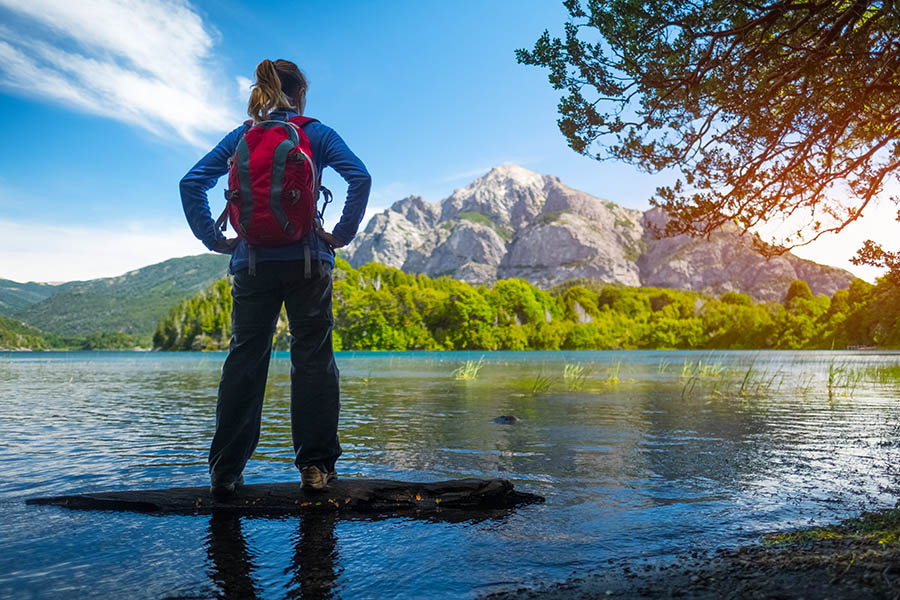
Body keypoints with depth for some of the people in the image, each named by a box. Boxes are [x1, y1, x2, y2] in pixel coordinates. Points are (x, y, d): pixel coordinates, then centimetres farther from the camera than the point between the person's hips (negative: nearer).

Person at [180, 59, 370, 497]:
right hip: (308, 260, -2)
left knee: (244, 361, 7)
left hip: (253, 261, 2)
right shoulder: (317, 134, 5)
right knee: (313, 357, 5)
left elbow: (192, 184, 4)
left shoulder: (240, 137, 12)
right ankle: (316, 465, 5)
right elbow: (360, 178, -10)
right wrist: (343, 234, -6)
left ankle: (225, 472, 9)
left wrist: (213, 239, 5)